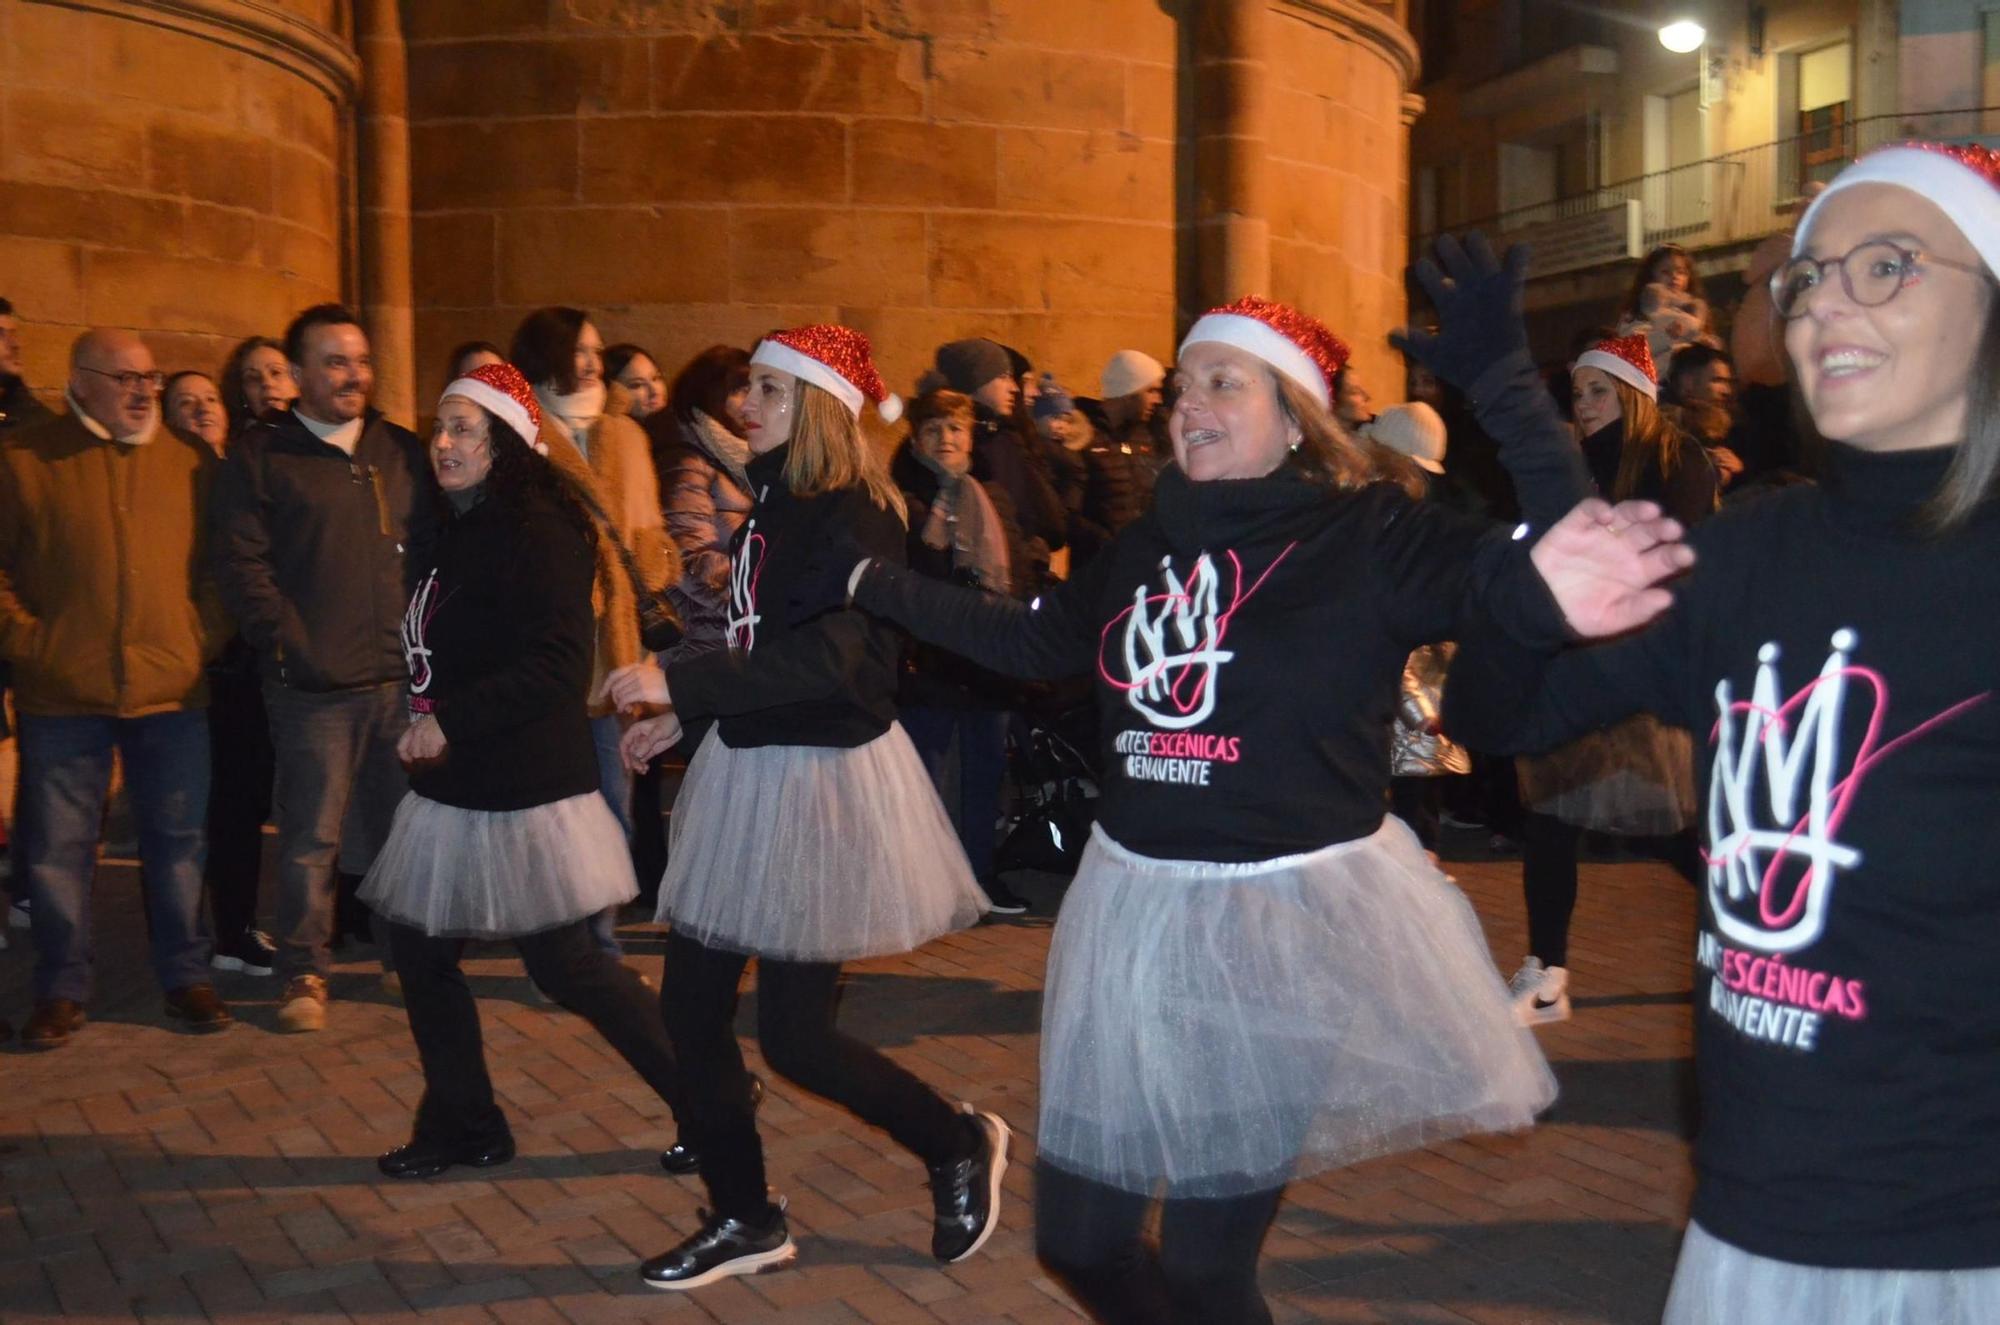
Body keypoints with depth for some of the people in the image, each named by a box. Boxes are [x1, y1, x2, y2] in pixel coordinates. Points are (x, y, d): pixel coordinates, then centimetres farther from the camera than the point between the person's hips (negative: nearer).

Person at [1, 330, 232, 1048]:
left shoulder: (188, 464, 8)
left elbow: (217, 564, 14)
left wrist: (206, 636, 3)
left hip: (173, 687, 2)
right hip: (62, 691, -2)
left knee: (177, 838, 9)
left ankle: (185, 976, 22)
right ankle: (62, 988, 19)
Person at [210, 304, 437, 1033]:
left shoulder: (401, 451, 14)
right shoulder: (258, 454, 1)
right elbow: (242, 564, -5)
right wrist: (293, 648, -11)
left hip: (402, 677, 4)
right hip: (315, 686, -4)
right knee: (312, 838, 1)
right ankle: (305, 973, 12)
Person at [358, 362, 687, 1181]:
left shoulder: (535, 531, -16)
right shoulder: (457, 530, 11)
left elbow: (558, 664, -24)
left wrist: (451, 721, -25)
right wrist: (423, 723, 7)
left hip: (524, 789, -9)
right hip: (455, 784, 9)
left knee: (566, 964, -3)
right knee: (419, 949, 10)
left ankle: (707, 1101, 14)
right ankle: (462, 1127, 26)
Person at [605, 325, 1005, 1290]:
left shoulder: (852, 516, -16)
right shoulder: (773, 503, 10)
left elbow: (825, 658, -29)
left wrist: (678, 683, -32)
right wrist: (684, 719, 16)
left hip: (825, 776, -9)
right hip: (748, 767, 9)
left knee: (794, 1035, -2)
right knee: (690, 1007, 8)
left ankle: (959, 1147, 23)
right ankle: (744, 1220, 24)